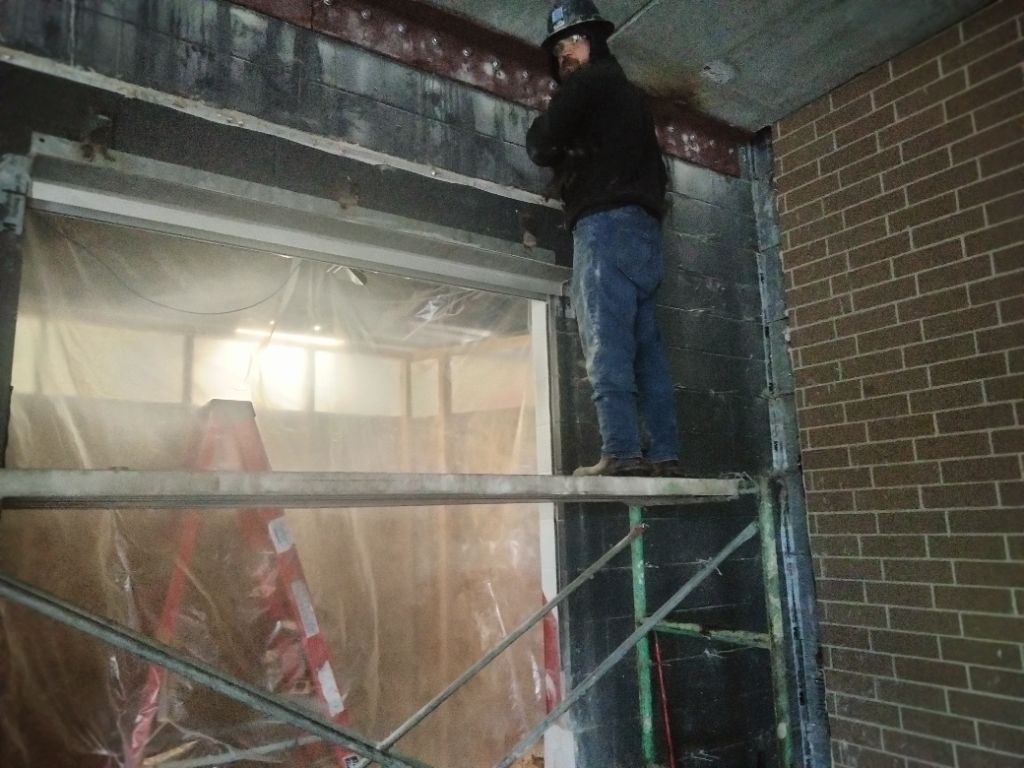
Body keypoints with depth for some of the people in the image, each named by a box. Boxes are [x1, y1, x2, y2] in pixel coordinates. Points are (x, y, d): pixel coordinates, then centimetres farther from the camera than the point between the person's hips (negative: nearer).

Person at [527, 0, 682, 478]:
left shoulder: (590, 80, 7)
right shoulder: (630, 94, 32)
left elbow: (542, 145, -2)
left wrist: (556, 149, 20)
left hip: (608, 222, -8)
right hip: (643, 226, 8)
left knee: (607, 342, -15)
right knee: (645, 345, 1)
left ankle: (622, 453, -20)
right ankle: (664, 456, -2)